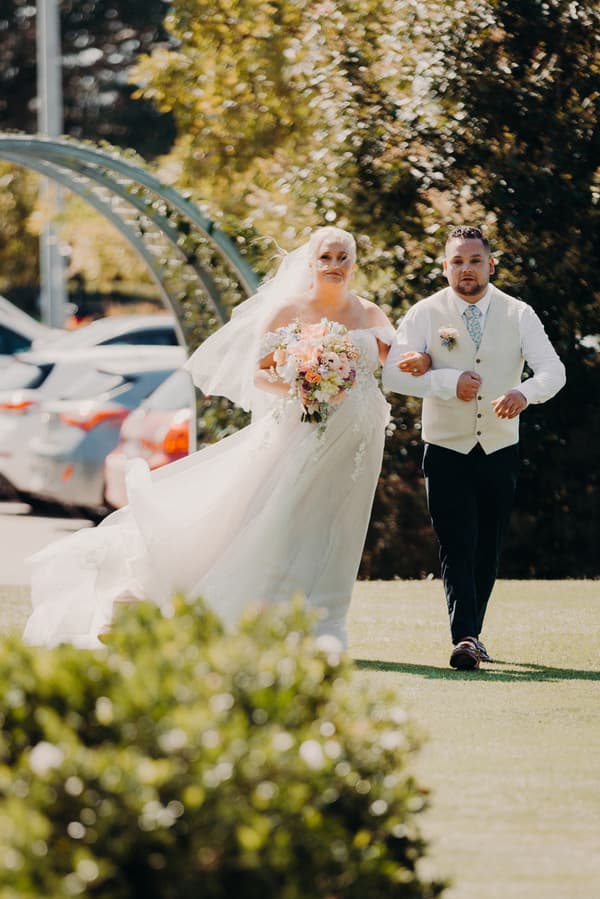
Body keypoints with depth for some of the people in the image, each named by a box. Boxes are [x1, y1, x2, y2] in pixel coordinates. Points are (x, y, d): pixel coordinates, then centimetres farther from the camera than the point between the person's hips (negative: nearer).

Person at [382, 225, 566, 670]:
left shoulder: (519, 314, -2)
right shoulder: (425, 314, -5)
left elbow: (553, 370, -13)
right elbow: (393, 374, -15)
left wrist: (525, 392, -36)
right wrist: (449, 381, -29)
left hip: (501, 451, 2)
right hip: (447, 451, -2)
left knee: (488, 550, 12)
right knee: (457, 547, -13)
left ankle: (473, 632, 28)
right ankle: (464, 640, -21)